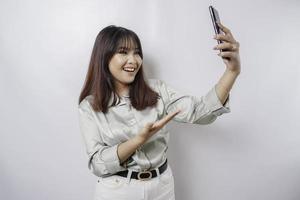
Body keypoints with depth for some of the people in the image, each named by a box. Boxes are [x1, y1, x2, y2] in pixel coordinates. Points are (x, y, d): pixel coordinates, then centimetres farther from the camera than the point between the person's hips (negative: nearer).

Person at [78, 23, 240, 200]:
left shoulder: (156, 90, -6)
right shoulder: (89, 106, -9)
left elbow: (200, 112, -17)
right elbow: (97, 164, -14)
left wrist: (233, 71, -29)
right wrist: (139, 139, -27)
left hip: (162, 186, 3)